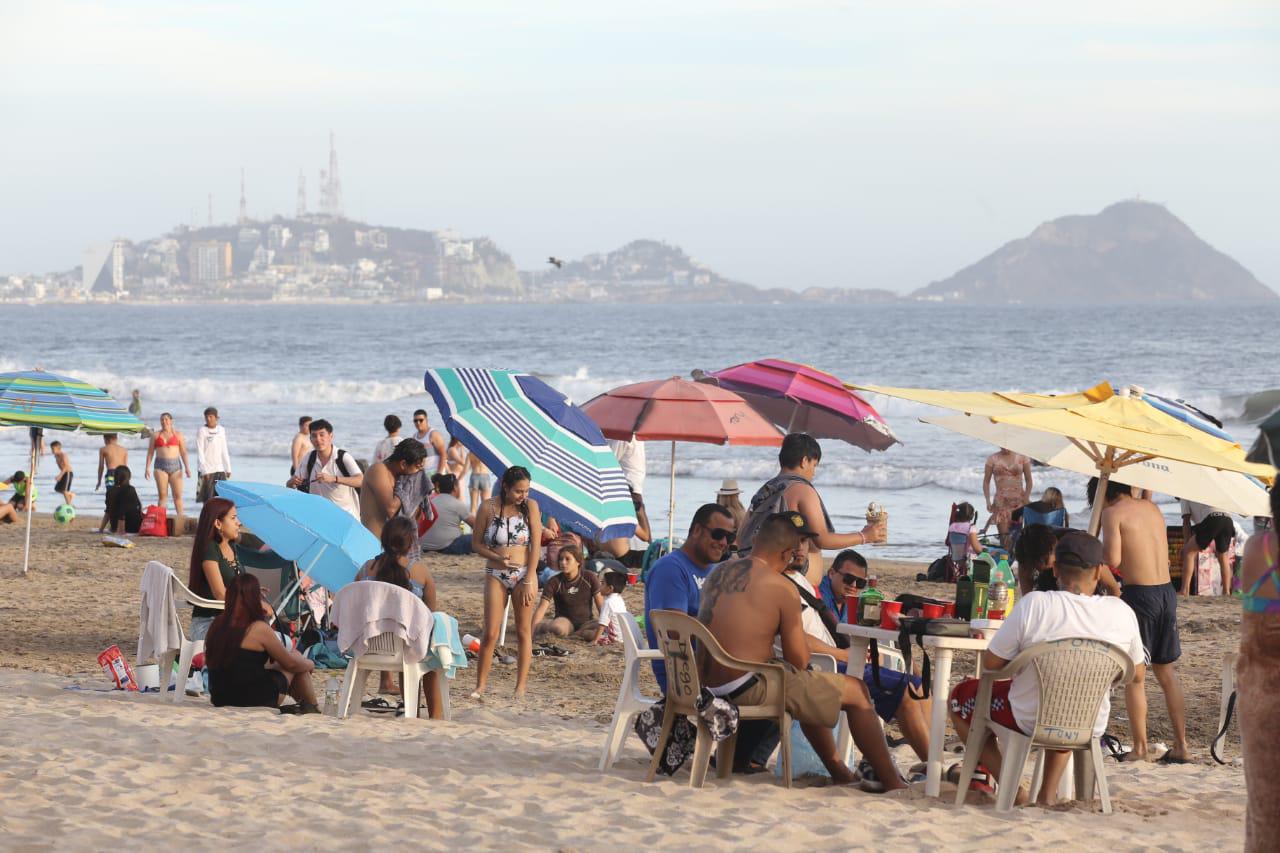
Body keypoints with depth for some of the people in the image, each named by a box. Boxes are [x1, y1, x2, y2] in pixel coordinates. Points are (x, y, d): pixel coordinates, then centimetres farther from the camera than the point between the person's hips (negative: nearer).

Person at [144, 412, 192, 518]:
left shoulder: (178, 435, 11)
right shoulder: (155, 435, 12)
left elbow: (184, 453, 7)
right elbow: (150, 453, 11)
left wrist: (187, 467, -3)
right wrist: (147, 468, 2)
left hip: (175, 465, 0)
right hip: (161, 466, 0)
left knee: (178, 495, -5)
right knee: (162, 495, -5)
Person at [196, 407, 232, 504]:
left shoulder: (221, 430, 10)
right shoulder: (202, 431, -6)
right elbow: (200, 452, -10)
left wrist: (228, 468, 13)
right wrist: (204, 470, -17)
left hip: (220, 469, 5)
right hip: (207, 470, -5)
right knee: (207, 500, -5)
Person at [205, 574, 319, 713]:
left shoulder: (217, 624, 0)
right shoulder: (259, 629, -18)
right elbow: (291, 663, -4)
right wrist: (310, 664, 17)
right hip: (258, 700, -7)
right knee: (295, 655, 17)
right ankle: (311, 708, 30)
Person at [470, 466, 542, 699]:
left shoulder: (530, 506, -3)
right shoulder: (488, 508, -4)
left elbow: (535, 545, -4)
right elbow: (476, 543, 3)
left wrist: (529, 581, -9)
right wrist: (498, 558, -14)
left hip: (524, 575, 0)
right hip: (496, 576, 0)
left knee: (524, 632, 3)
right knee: (490, 634, -5)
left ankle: (521, 686, 8)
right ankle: (481, 685, 3)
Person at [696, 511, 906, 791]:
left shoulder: (718, 573, 9)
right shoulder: (783, 588, -13)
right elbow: (799, 661, -8)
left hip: (710, 686, 8)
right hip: (750, 689, -8)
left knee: (811, 691, 34)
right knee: (856, 692, 4)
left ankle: (840, 773, 40)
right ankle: (893, 783, 8)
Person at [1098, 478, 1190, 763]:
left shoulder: (1113, 513, -6)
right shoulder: (1152, 508, 14)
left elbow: (1113, 559, -17)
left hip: (1139, 593, -6)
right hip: (1167, 591, 7)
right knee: (1166, 670, 17)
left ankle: (1140, 748, 4)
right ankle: (1181, 745, 15)